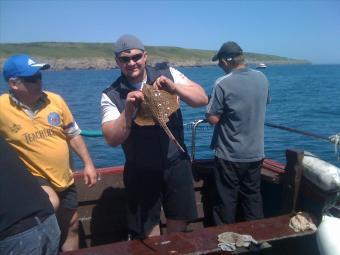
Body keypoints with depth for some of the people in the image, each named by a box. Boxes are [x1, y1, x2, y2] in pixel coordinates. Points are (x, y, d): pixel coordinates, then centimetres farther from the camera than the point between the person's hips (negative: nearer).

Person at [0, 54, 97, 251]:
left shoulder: (55, 100, -7)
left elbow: (73, 134, 3)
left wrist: (88, 163, 1)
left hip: (64, 179, 4)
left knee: (71, 227, 17)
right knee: (51, 204, -34)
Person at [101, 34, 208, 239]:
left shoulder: (167, 74, -4)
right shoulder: (111, 95, -7)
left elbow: (203, 99, -8)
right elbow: (112, 140, -13)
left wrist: (174, 87, -24)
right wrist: (128, 111, -28)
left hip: (176, 165, 1)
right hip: (141, 172, -1)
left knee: (179, 228, 17)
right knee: (148, 236, 12)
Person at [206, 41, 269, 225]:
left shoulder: (222, 84, -19)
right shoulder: (262, 78, -1)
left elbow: (213, 119, -17)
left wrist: (210, 108, 2)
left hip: (230, 156, -5)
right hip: (255, 153, 5)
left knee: (226, 201, 10)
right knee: (253, 196, 18)